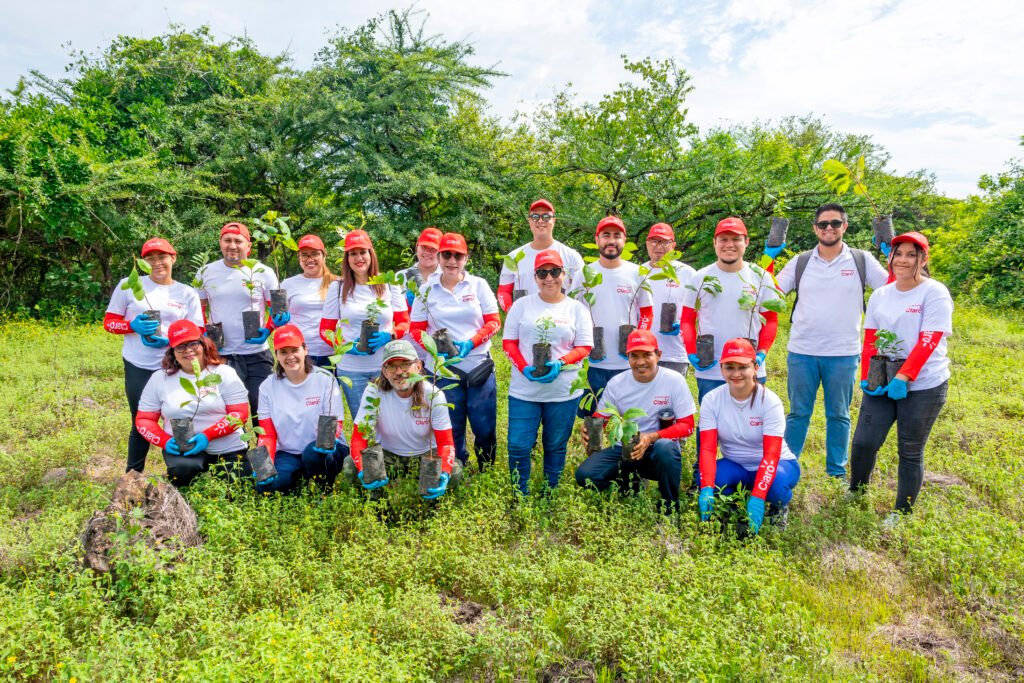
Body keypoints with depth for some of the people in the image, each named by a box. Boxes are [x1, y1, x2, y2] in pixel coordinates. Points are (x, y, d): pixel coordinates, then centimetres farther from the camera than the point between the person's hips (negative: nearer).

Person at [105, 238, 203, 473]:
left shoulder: (188, 293, 3)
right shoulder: (129, 285, 3)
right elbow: (109, 322, 5)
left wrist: (168, 340, -18)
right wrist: (133, 325, -15)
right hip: (138, 367, 0)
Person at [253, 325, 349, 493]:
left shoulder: (325, 379, -6)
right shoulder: (268, 387, 1)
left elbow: (335, 423, -8)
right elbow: (267, 433, 2)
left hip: (325, 449, -1)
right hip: (288, 453, 2)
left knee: (313, 453, -37)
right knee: (267, 485, -28)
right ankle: (298, 478, 4)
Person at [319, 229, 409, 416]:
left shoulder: (389, 284, 2)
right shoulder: (337, 287, 2)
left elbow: (404, 323, 6)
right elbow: (325, 329, 4)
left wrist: (389, 336, -15)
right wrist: (346, 346, -14)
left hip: (386, 366, 0)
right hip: (351, 368, 0)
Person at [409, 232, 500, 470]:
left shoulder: (478, 285, 3)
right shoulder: (426, 290, 4)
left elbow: (494, 322, 2)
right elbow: (416, 329, 5)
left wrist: (471, 343, -14)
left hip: (480, 366, 0)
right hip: (443, 369, 0)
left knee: (485, 428, 6)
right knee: (451, 431, 10)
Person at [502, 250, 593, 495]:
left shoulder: (576, 308, 4)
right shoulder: (522, 305, 5)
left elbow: (584, 347, 1)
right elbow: (509, 342, 3)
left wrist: (560, 364, -18)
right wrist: (525, 368, -15)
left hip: (564, 391, 0)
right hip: (523, 389, 0)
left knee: (555, 446, 12)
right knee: (518, 445, -1)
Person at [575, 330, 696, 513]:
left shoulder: (674, 380, -10)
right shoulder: (616, 383, -3)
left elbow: (687, 425, -11)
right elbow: (599, 418, 5)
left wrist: (652, 437, -28)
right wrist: (588, 429, -21)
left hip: (658, 449, -3)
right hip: (625, 450, 3)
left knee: (665, 447, -39)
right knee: (584, 475, -21)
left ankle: (670, 505, -11)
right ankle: (629, 482, 12)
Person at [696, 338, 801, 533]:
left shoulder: (770, 401, -19)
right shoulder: (711, 400, -12)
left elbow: (771, 454, -26)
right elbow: (707, 448, -19)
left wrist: (757, 498, -38)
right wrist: (707, 489, -35)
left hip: (777, 464, -2)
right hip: (735, 466, 2)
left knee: (776, 483, -37)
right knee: (707, 477, -30)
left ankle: (780, 508, 3)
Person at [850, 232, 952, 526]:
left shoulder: (934, 293, -7)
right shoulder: (880, 295, 9)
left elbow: (928, 342, -15)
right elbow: (870, 341, 9)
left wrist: (903, 378, -21)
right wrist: (867, 378, -2)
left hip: (923, 386, -4)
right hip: (881, 383, 4)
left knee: (910, 452, 6)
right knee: (863, 442, 1)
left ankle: (902, 513, 21)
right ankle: (855, 496, 24)